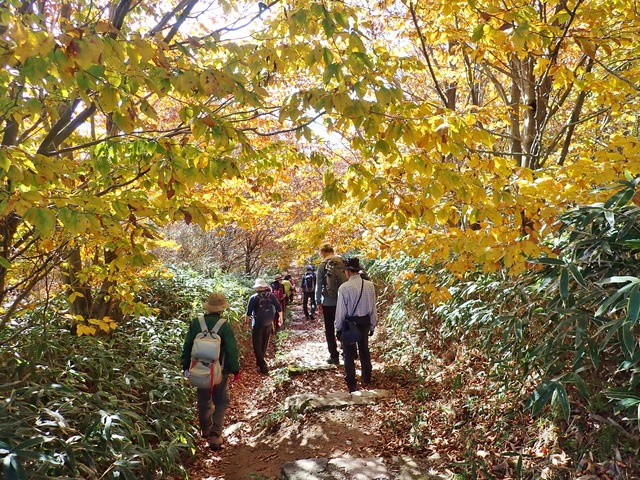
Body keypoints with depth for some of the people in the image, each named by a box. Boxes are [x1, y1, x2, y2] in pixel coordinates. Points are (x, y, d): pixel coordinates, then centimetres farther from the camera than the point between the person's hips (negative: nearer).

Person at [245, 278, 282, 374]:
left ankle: (263, 366, -4)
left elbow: (249, 312, -10)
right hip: (269, 324, 4)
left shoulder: (253, 297, -14)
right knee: (264, 344, 20)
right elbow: (279, 308, 0)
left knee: (257, 345, 5)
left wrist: (247, 322, 4)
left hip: (257, 325, -4)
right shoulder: (271, 296, -5)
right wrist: (280, 318, 15)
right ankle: (260, 361, 36)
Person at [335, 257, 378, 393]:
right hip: (364, 321, 4)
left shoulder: (344, 287, -19)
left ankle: (351, 384, 15)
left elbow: (341, 310, -13)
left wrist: (338, 328, -1)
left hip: (349, 322, -4)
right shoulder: (369, 285, -9)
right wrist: (372, 325, 11)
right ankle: (366, 379, 34)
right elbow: (373, 307, -1)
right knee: (364, 350, 22)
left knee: (349, 353, 10)